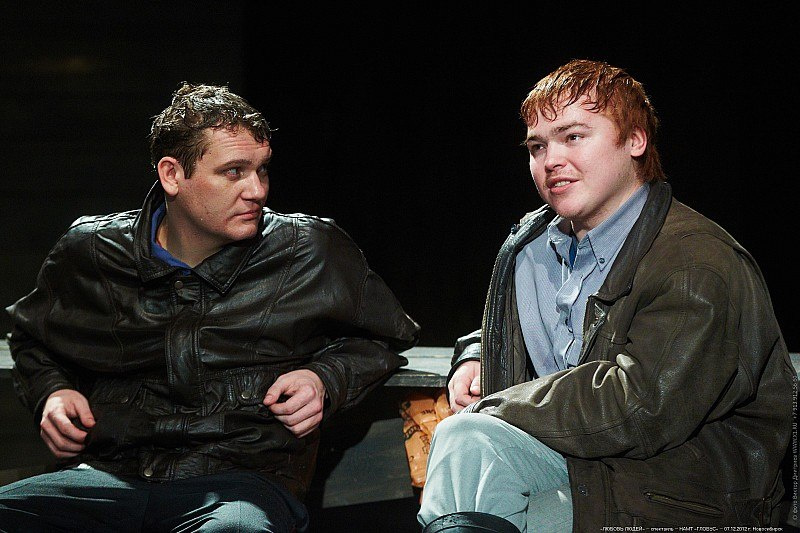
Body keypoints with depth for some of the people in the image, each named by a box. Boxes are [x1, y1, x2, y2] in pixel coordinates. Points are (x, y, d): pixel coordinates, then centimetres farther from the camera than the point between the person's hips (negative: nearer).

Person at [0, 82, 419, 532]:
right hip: (110, 474, 3)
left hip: (247, 476, -3)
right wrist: (52, 391, 12)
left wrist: (326, 381, 4)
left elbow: (383, 338, 24)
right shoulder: (90, 254, 13)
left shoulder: (312, 252, 9)